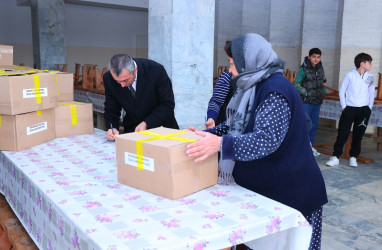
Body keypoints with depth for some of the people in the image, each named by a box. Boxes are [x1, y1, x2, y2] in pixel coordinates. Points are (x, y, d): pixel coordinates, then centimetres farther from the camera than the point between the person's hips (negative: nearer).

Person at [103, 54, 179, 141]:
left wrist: (146, 123, -22)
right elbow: (111, 109, -1)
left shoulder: (156, 70, -22)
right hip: (132, 131, 3)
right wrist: (112, 128, -20)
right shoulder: (108, 78, -12)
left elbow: (167, 104, -14)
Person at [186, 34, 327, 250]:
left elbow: (267, 138, -32)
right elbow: (235, 125, 15)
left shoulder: (275, 90, -21)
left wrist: (221, 144, -40)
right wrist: (206, 135, 3)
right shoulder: (255, 88, 11)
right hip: (262, 186, 9)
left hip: (290, 192, -9)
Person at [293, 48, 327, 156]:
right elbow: (296, 84, -11)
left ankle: (309, 145, 22)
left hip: (317, 101, 6)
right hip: (306, 101, -6)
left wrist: (323, 91, 11)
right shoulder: (303, 69, -9)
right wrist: (306, 93, -13)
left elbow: (324, 81, 24)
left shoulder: (320, 68, 10)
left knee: (314, 125, 10)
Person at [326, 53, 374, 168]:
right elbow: (342, 91, 2)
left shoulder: (370, 77, 6)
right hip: (349, 109, -3)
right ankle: (335, 157, -1)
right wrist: (343, 106, -3)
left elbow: (372, 94, 15)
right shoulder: (350, 75, -3)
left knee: (358, 135, 7)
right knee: (343, 133, -6)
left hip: (364, 110, 3)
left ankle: (353, 157, 18)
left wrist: (369, 108, 8)